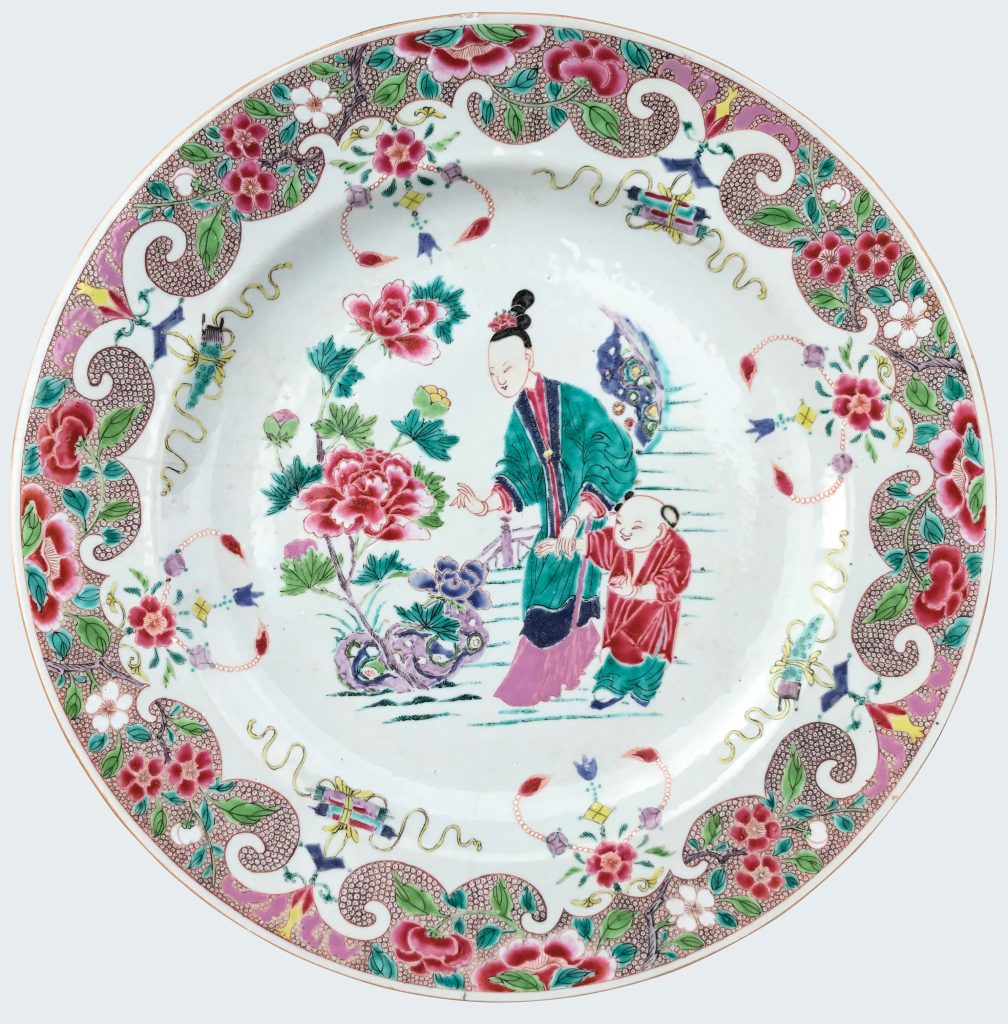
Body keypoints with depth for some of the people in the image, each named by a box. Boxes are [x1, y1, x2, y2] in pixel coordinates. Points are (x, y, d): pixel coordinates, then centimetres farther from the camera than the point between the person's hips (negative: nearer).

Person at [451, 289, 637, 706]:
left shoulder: (575, 403, -17)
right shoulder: (518, 419, 3)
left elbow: (612, 461, -21)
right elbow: (520, 477, 0)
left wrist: (577, 516, -27)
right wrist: (487, 504, -20)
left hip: (586, 531, -6)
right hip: (552, 532, 6)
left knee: (548, 618, -5)